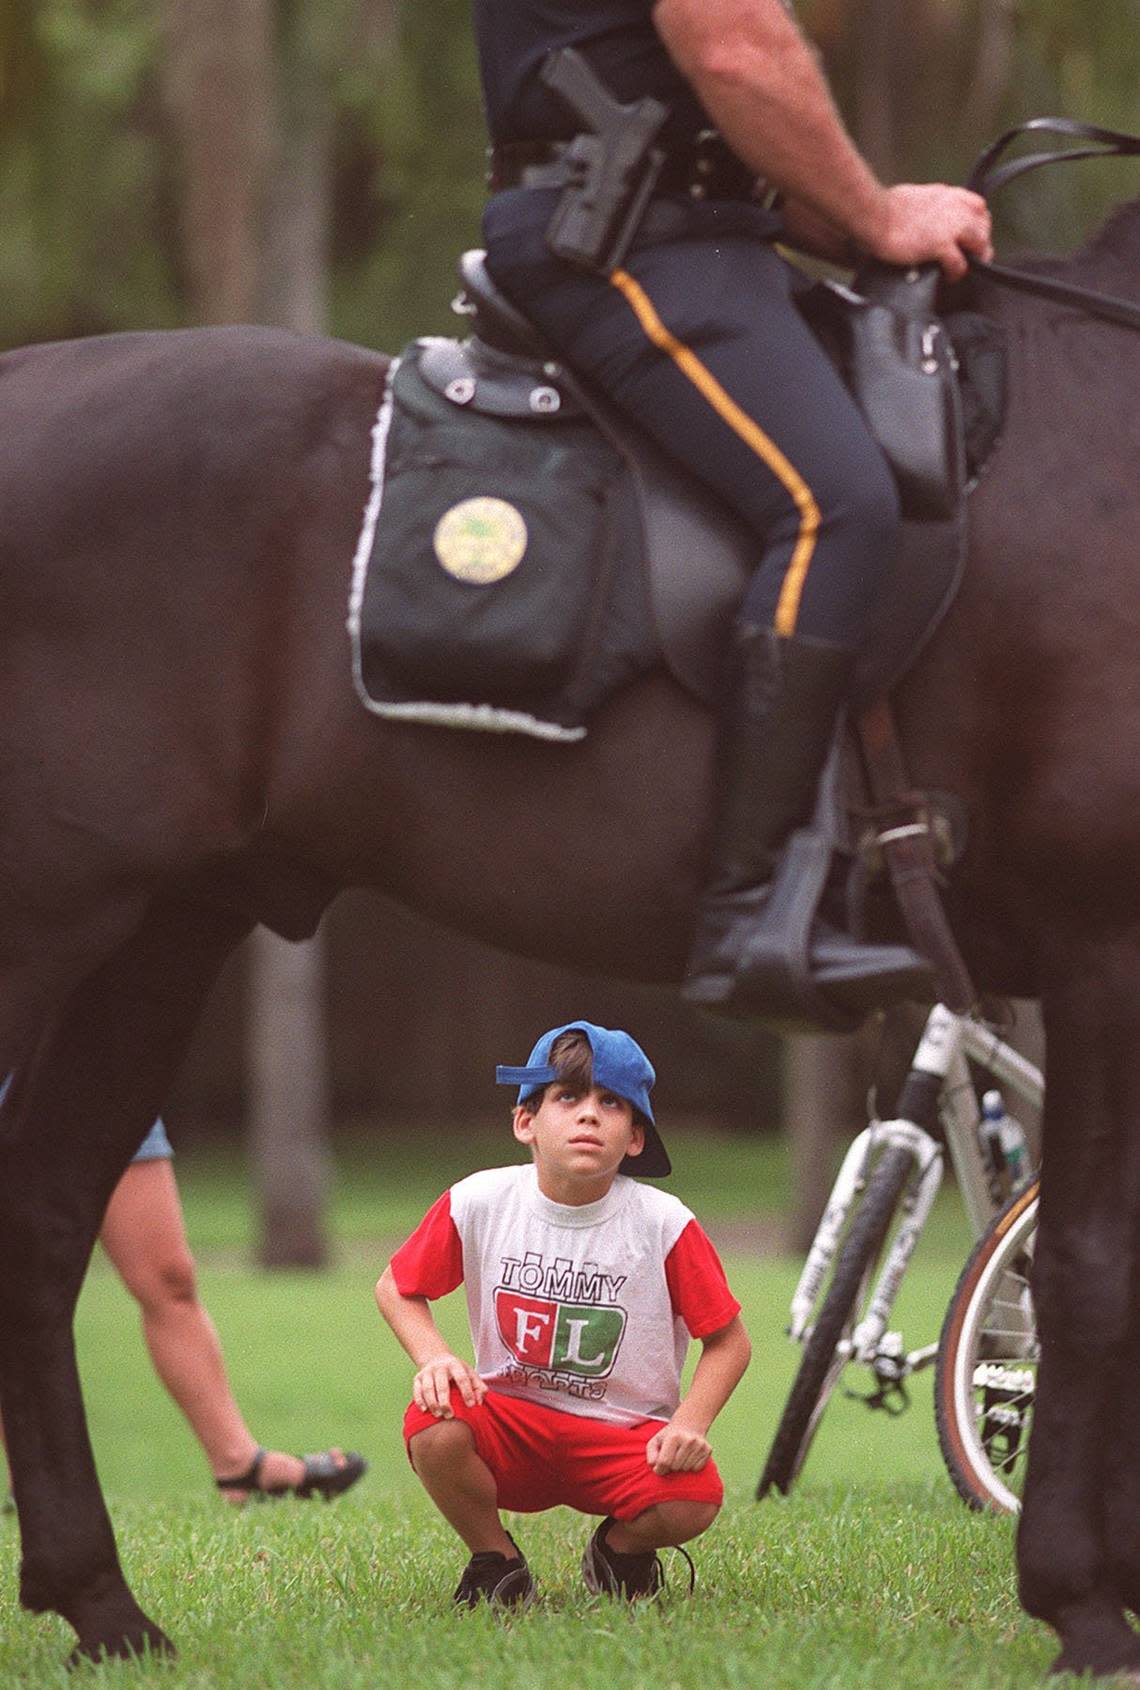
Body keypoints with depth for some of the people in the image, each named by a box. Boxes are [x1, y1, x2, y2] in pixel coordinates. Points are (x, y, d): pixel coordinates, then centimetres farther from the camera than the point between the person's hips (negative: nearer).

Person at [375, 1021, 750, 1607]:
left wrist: (689, 1424, -19)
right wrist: (433, 1357, -12)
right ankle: (495, 1559, 0)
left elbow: (728, 1340, -2)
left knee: (692, 1500, -32)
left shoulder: (664, 1224, -10)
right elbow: (396, 1288, 8)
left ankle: (620, 1549, 9)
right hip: (511, 1426, 1)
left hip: (625, 1438, -1)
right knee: (433, 1426, -33)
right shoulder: (478, 1203, -7)